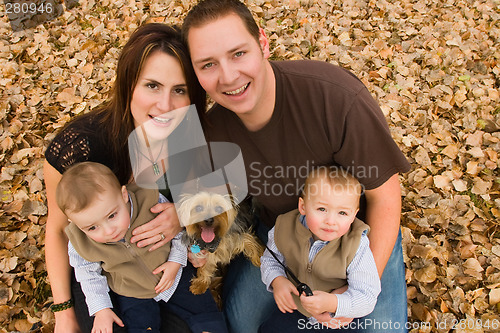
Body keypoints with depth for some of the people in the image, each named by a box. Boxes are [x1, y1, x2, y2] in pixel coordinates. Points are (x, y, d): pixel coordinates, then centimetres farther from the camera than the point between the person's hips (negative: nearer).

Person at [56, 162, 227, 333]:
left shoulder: (152, 202, -28)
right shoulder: (79, 244, -23)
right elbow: (89, 275, -4)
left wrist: (176, 261, -16)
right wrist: (101, 309, -6)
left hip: (171, 275, 0)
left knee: (204, 309, 2)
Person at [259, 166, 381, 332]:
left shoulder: (357, 246, -30)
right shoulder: (285, 229, -20)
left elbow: (367, 297, -29)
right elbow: (271, 258, -1)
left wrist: (332, 303, -45)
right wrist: (277, 281, -22)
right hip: (295, 308, 3)